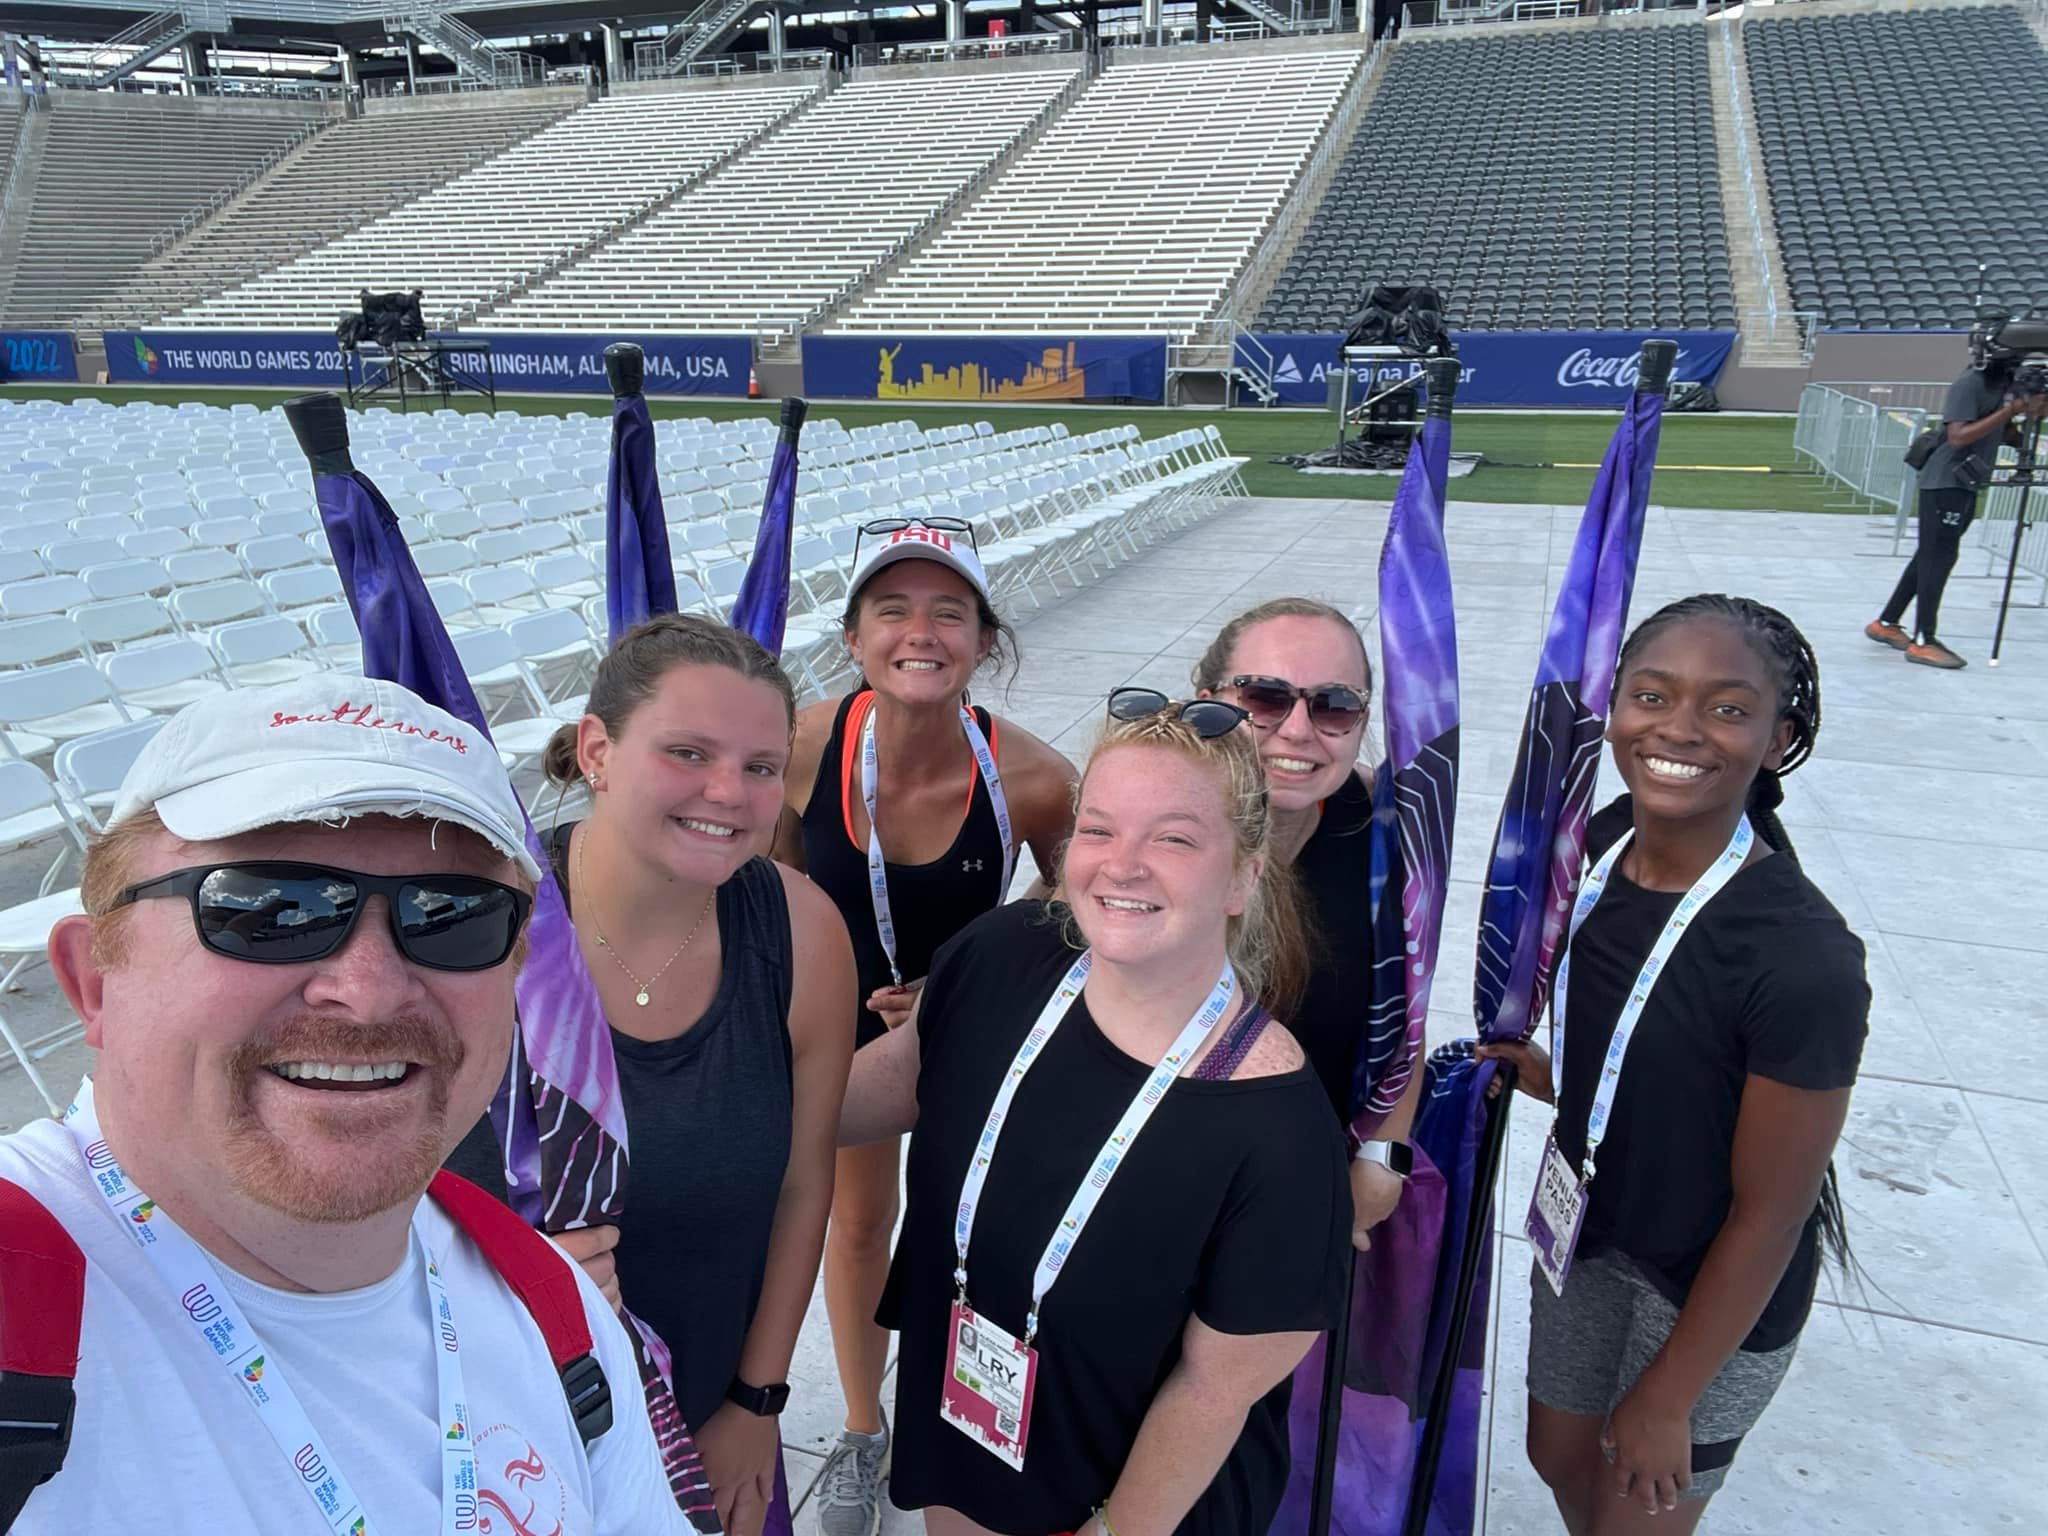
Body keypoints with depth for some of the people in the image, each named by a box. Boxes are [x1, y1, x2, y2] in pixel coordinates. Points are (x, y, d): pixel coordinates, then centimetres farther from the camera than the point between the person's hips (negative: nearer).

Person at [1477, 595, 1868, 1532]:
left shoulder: (1803, 961, -33)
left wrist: (1668, 1398, -13)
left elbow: (1770, 1211, -22)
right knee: (1560, 1457, 27)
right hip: (1587, 1222, 6)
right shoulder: (1601, 843, -13)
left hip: (1715, 1290, -5)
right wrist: (1558, 1080, -9)